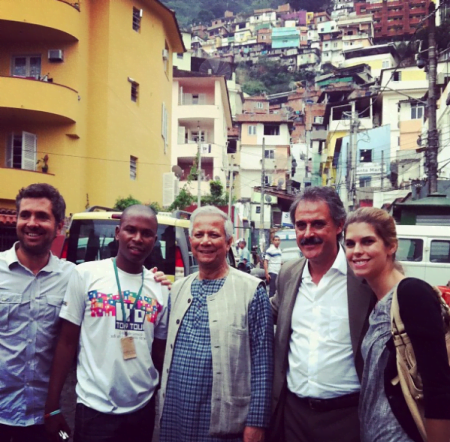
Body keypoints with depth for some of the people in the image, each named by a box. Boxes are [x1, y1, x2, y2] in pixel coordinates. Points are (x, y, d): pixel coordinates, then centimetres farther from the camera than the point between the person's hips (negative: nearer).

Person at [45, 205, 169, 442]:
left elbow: (160, 353, 10)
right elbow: (67, 343, -3)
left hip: (143, 407, 3)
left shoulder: (161, 288, 3)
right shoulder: (86, 274, -5)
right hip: (95, 408, -3)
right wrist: (52, 406, -4)